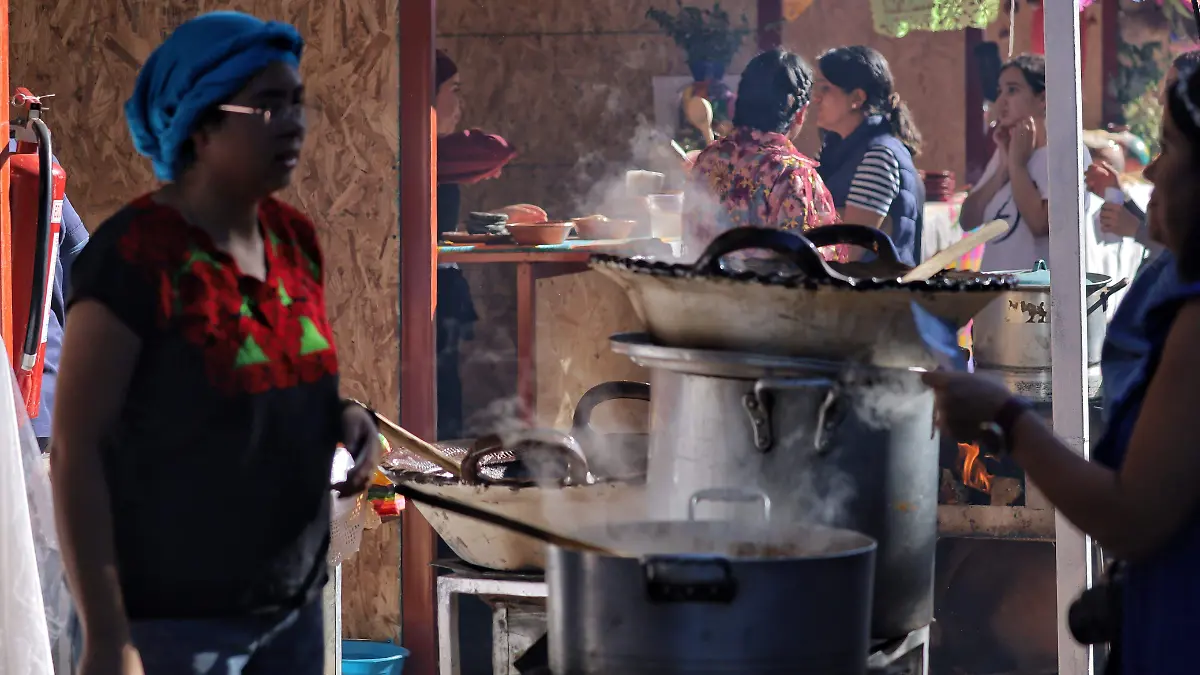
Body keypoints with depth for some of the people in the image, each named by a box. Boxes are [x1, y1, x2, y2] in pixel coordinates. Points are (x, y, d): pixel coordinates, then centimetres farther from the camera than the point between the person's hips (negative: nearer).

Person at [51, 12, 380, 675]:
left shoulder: (294, 238, 4)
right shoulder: (135, 255, -17)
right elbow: (74, 450, -17)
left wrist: (346, 416, -3)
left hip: (293, 606, 7)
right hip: (174, 619, -7)